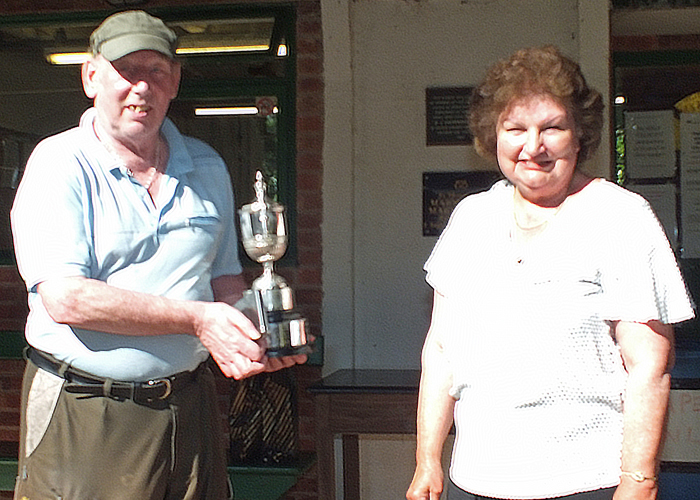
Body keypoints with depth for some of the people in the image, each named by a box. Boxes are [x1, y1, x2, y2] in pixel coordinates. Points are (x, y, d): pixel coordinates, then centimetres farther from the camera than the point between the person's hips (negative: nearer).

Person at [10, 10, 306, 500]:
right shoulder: (60, 163, -8)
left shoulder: (207, 167, 10)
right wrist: (196, 319, -20)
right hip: (83, 419, -4)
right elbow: (66, 299, -19)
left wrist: (257, 331, -4)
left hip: (190, 403, 5)